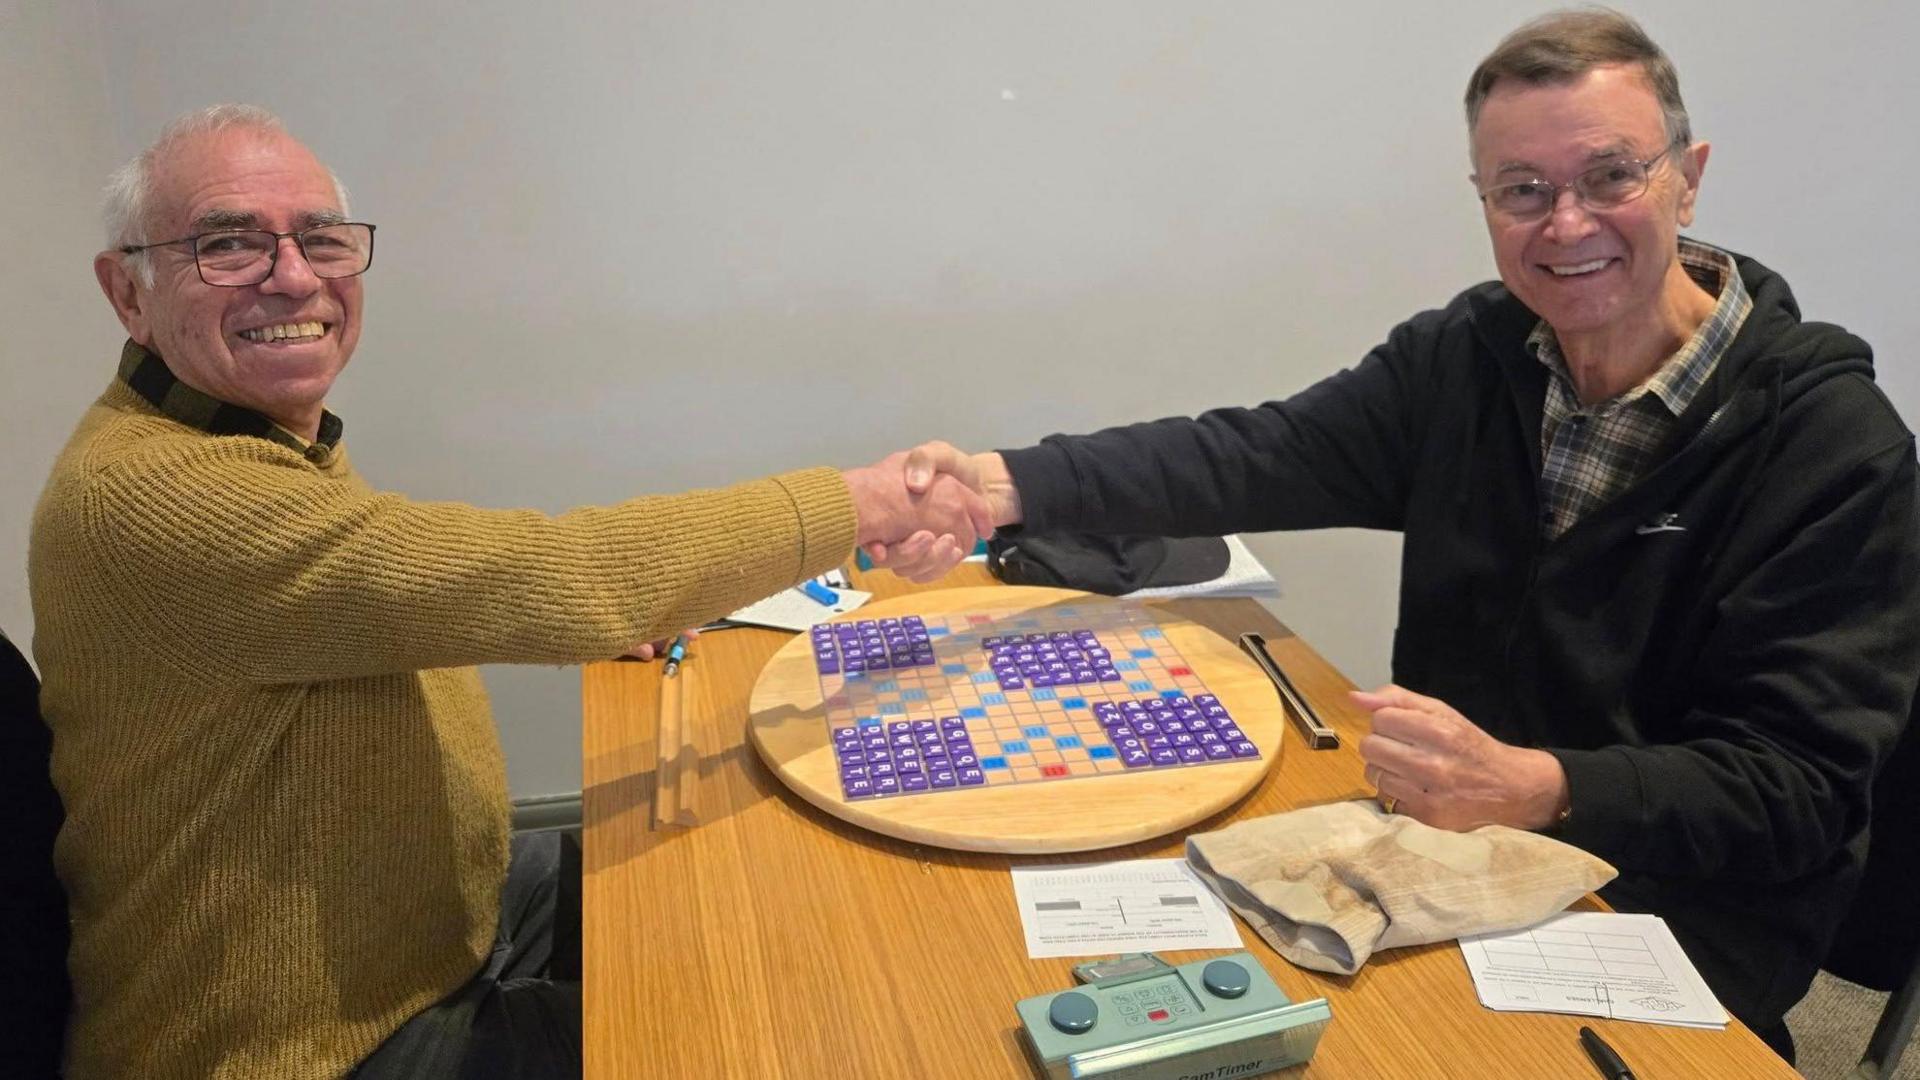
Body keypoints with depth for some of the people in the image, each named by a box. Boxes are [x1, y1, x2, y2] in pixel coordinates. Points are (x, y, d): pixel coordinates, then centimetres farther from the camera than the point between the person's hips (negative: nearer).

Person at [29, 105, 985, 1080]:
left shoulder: (273, 434, 3)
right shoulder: (142, 494, -29)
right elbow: (524, 576, -36)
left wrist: (608, 616, -2)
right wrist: (860, 503, -28)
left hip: (444, 914, 9)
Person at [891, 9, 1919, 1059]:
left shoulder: (1834, 442, -15)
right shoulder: (1469, 351, -1)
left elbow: (1801, 786, -16)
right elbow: (1261, 455, -9)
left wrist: (1529, 787, -32)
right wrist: (1008, 484, -23)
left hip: (1676, 916, -3)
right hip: (1449, 851, 4)